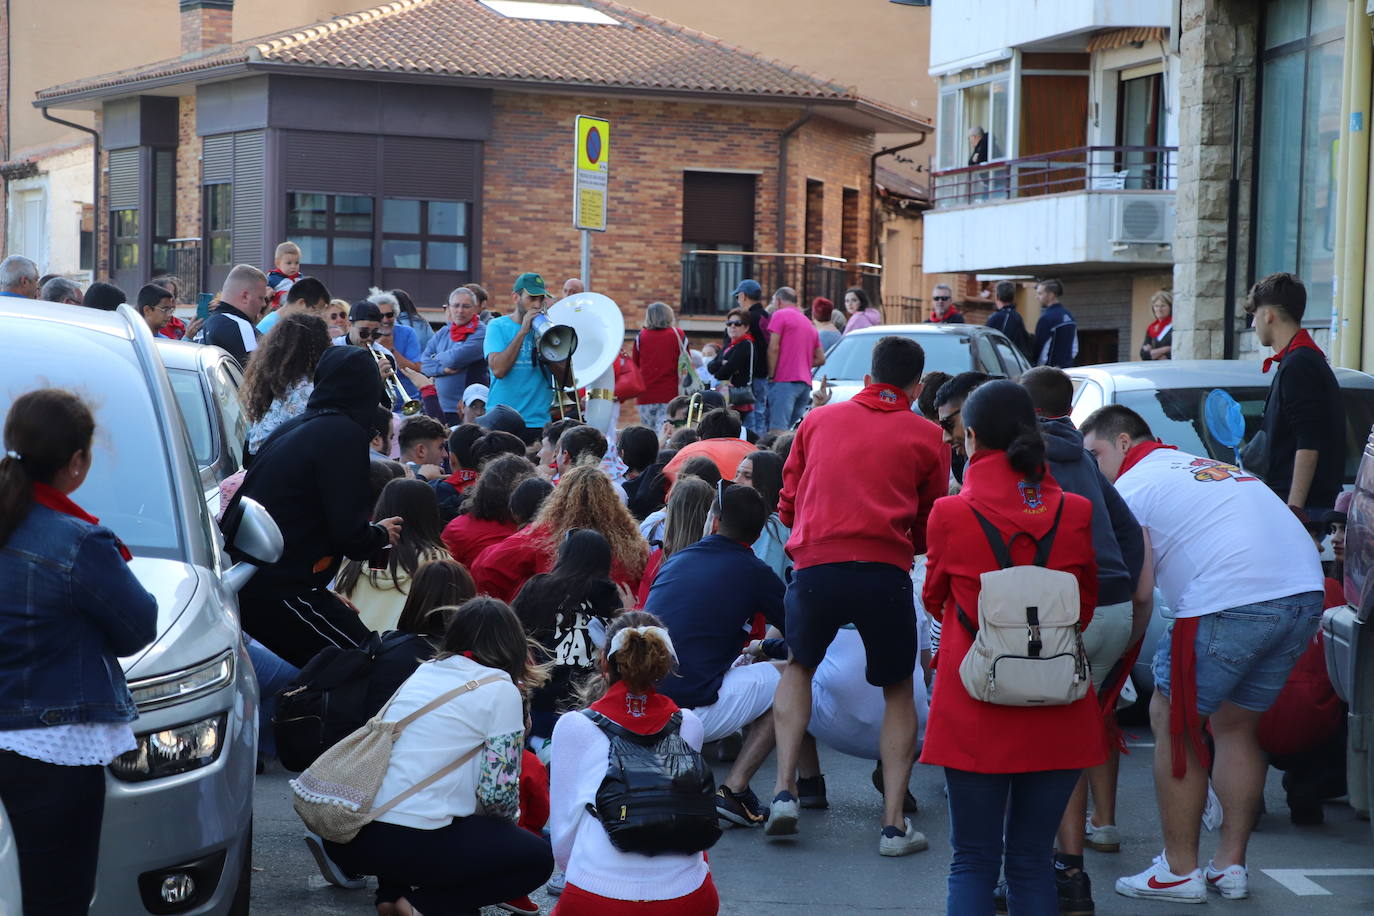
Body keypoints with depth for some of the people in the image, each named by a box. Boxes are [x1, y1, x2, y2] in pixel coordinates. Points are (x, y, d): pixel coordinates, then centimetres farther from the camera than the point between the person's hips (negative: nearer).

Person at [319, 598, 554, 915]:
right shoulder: (500, 689, -1)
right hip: (412, 845, -7)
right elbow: (496, 792, -5)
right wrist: (509, 818, 17)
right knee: (537, 857, 12)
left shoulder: (425, 671, 18)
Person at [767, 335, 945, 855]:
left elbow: (788, 504, 23)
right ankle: (894, 823, 9)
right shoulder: (925, 436, 11)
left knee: (798, 669, 26)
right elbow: (929, 528, 18)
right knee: (898, 692, 17)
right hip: (885, 572, -1)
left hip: (815, 563, 2)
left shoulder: (819, 420, 17)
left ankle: (784, 792, 13)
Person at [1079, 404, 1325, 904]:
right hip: (1306, 591, 8)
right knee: (1235, 725, 21)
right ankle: (1230, 866, 22)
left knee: (1172, 722, 7)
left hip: (1230, 601, -8)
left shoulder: (1132, 485, 5)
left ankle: (1180, 871, 9)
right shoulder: (1205, 465, 30)